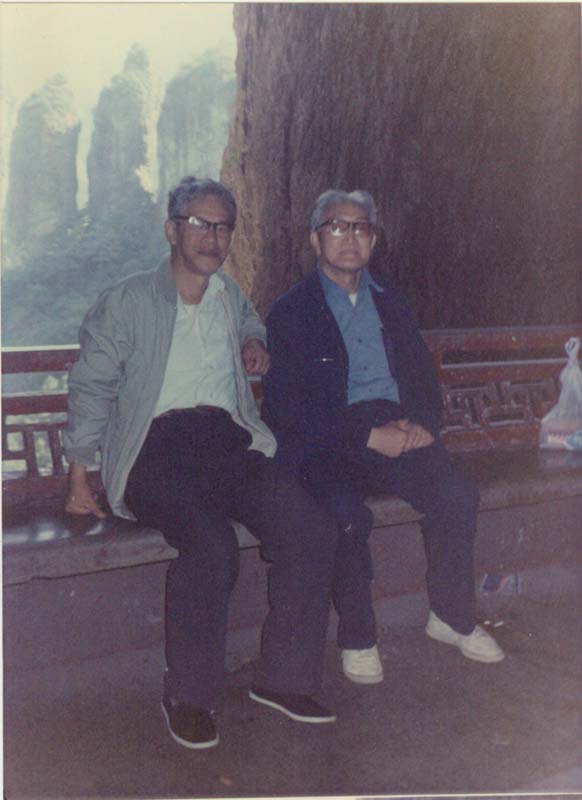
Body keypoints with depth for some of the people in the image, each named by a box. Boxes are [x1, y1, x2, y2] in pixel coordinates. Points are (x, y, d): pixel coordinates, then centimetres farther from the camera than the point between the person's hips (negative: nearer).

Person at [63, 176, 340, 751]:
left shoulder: (230, 296, 23)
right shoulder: (126, 303, 9)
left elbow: (251, 326, 47)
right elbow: (91, 389, 6)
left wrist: (254, 344, 20)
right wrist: (79, 478, -2)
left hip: (230, 444, 5)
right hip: (157, 446, -5)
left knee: (313, 532, -19)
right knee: (212, 546, -33)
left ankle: (283, 679, -4)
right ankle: (188, 696, -12)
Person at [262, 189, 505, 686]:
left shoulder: (391, 303, 20)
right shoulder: (292, 311, 3)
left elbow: (423, 375, 18)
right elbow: (290, 407, -7)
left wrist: (422, 422, -5)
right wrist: (368, 436, -16)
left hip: (396, 428, 4)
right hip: (327, 441, -4)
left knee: (458, 496, -20)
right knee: (349, 514, -32)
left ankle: (453, 616, 3)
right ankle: (358, 637, -9)